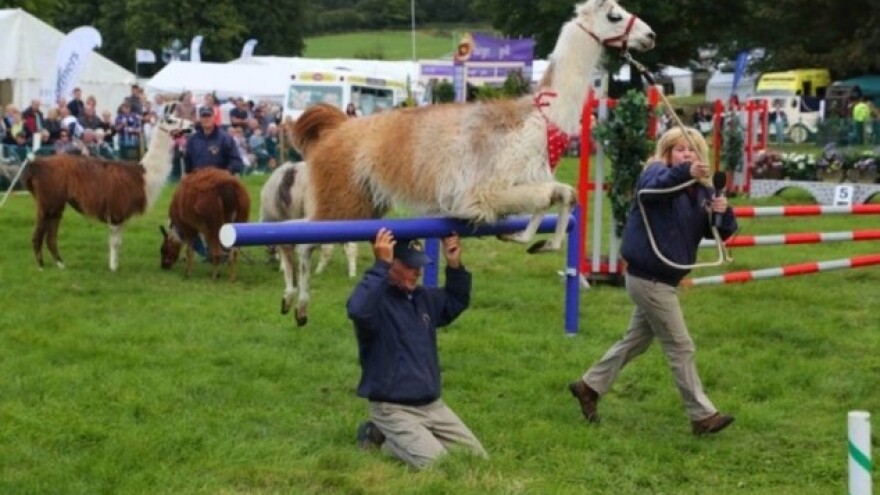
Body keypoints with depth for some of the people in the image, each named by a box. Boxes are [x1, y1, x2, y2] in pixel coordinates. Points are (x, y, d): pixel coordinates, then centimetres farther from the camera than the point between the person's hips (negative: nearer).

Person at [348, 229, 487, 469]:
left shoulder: (423, 297, 11)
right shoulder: (376, 299, -15)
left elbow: (456, 303, 26)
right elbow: (358, 310, -39)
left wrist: (454, 266, 10)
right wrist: (380, 266, -39)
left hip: (433, 404, 8)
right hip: (393, 408, -8)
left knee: (478, 458, 6)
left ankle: (403, 438, 18)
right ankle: (382, 438, 3)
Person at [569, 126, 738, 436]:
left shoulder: (701, 191, 8)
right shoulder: (658, 172, -14)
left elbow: (721, 232, 4)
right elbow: (651, 187, -39)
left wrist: (723, 213, -19)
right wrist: (684, 173, -58)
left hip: (659, 279, 9)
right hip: (648, 278, -9)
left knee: (637, 340, 20)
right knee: (680, 348, -2)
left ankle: (589, 386, 33)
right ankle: (702, 416, 7)